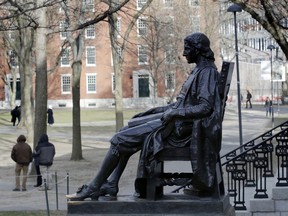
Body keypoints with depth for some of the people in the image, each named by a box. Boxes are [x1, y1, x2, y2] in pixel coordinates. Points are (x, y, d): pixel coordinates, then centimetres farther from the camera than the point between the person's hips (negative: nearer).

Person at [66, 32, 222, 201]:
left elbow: (205, 107, -23)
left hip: (180, 127, -11)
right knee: (127, 132, 12)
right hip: (176, 122, 11)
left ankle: (94, 187, -3)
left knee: (120, 139, -11)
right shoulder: (199, 71, 18)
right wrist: (154, 111, 17)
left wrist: (174, 113, -23)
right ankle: (111, 184, 5)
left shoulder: (207, 72, -12)